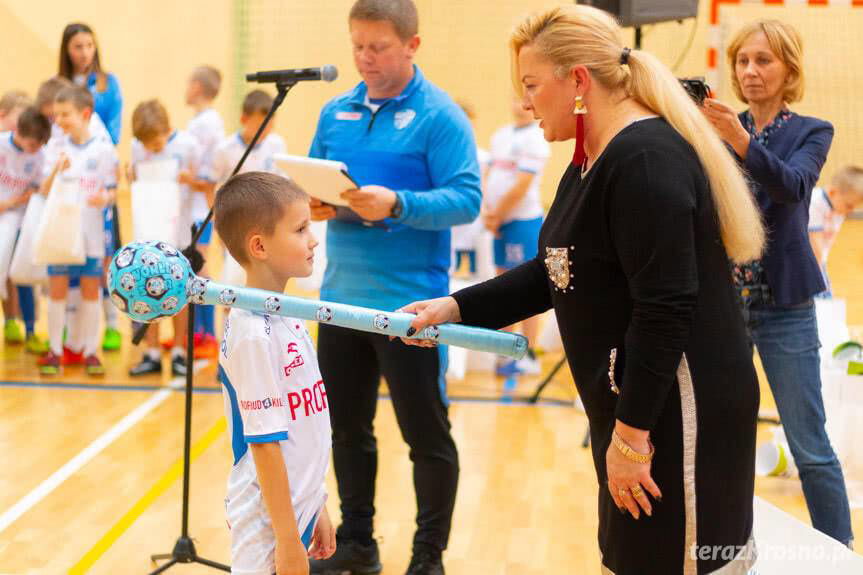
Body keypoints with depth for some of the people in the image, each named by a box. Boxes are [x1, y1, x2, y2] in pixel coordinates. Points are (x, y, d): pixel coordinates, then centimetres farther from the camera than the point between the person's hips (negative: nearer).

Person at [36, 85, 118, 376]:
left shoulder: (104, 150, -1)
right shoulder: (56, 150, 4)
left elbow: (111, 189, 2)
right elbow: (45, 191, -2)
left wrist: (104, 198, -20)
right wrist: (56, 171, -20)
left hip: (90, 231, -1)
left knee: (91, 290, 6)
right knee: (57, 289, 4)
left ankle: (90, 351, 15)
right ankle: (55, 351, 13)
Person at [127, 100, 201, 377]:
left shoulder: (187, 144, -8)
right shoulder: (137, 147, 1)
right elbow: (133, 180, 12)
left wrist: (189, 178, -21)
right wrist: (130, 175, -10)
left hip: (177, 227, -3)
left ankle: (178, 352, 15)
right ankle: (152, 353, 13)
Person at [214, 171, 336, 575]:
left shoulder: (285, 319, 5)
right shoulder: (253, 334, -20)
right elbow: (264, 442, -20)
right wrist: (287, 539, -17)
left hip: (299, 508, 8)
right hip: (268, 525, -8)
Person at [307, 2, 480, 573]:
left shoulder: (440, 115, -9)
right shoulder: (335, 112, 9)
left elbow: (466, 199, -15)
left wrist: (398, 206, -29)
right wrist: (312, 203, -8)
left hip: (409, 302, -6)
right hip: (341, 297, 6)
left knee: (427, 435, 4)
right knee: (347, 427, 15)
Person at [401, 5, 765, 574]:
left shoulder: (646, 159, -21)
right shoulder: (594, 161, 13)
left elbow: (665, 310, -25)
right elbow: (554, 274, 18)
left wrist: (630, 434, -23)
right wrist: (456, 308, 11)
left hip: (678, 414, -10)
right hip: (633, 404, 10)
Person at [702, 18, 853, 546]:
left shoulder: (811, 132, -1)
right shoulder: (721, 129, 7)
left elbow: (793, 186, -22)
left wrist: (739, 139, -37)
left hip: (783, 305, -3)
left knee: (811, 448, 0)